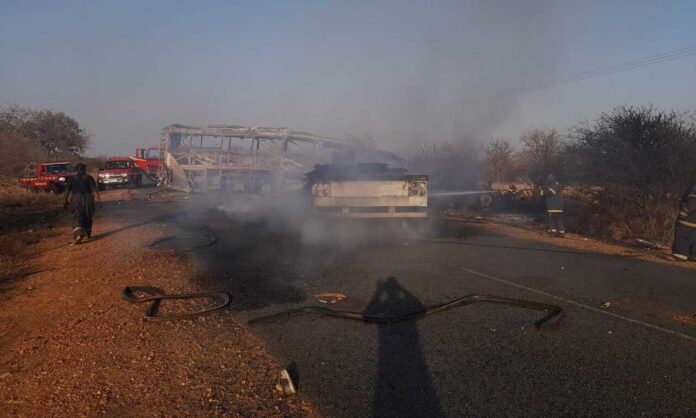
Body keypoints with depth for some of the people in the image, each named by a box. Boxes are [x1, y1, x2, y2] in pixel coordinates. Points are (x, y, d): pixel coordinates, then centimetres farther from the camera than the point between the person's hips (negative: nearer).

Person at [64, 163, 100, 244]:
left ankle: (78, 234, -24)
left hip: (76, 200, 0)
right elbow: (95, 189, -7)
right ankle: (87, 234, 28)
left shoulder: (71, 179, 4)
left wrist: (66, 201, 9)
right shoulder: (89, 178, 0)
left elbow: (68, 191, 2)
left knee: (78, 218, -1)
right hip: (87, 199, 0)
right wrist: (98, 199, -7)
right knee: (88, 217, 17)